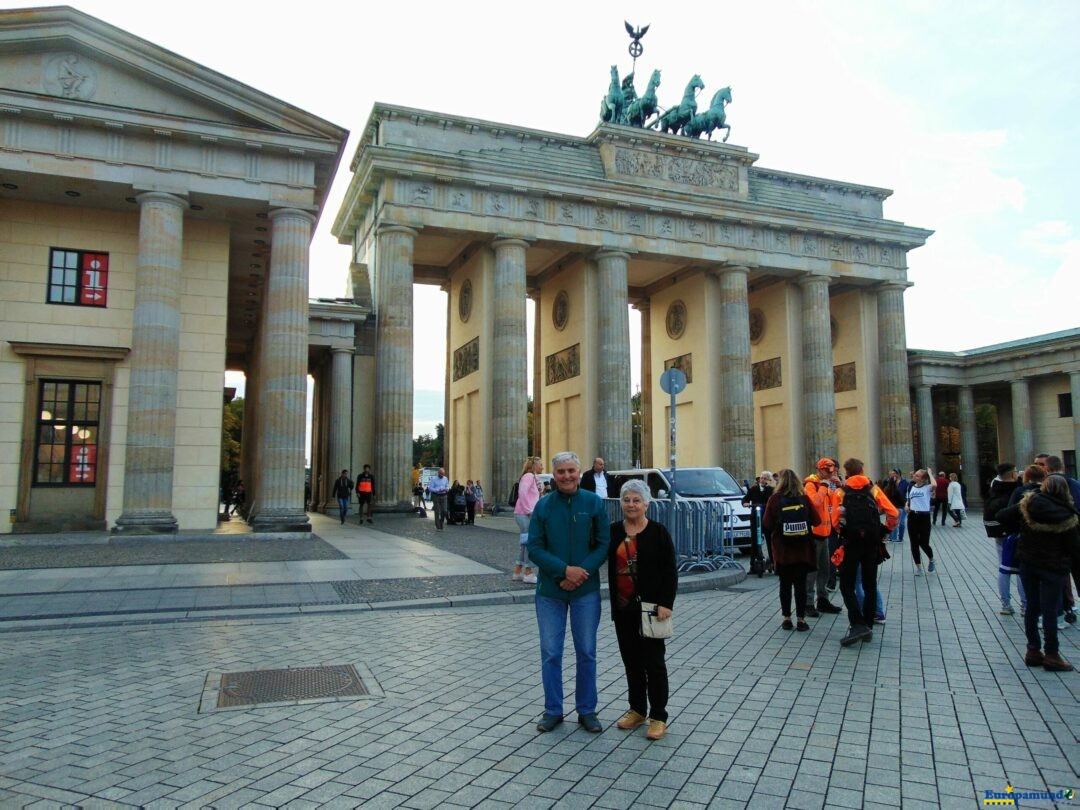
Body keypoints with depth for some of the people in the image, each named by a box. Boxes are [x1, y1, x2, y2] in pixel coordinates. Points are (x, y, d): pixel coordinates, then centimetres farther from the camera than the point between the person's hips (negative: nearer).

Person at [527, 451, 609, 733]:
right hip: (550, 590, 1)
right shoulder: (543, 506, -2)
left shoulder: (594, 503, -3)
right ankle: (553, 710, 23)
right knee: (550, 653, 8)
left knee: (586, 653, 10)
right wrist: (565, 570, -18)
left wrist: (582, 572, -17)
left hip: (586, 590, 0)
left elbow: (603, 544, -4)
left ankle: (587, 710, 25)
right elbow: (534, 548, -5)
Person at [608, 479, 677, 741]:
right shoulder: (614, 531, 4)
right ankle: (637, 710, 28)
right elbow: (603, 560, 12)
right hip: (623, 607, 4)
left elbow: (670, 572, -8)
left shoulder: (658, 532, -7)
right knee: (631, 660, 14)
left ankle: (658, 716, 14)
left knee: (653, 661, 3)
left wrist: (666, 603, -16)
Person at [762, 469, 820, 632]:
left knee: (785, 585, 9)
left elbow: (766, 524, -7)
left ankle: (787, 618, 13)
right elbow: (816, 520, -2)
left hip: (782, 550, -1)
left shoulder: (775, 499, -8)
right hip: (803, 550, 1)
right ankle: (801, 620, 9)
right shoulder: (804, 498, -4)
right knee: (801, 584, 7)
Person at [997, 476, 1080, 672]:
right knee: (1050, 611, 5)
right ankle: (1051, 655, 13)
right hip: (1053, 567, -3)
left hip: (1027, 563, 3)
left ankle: (1033, 650, 19)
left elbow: (1002, 516, -5)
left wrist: (1017, 529, 8)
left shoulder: (1027, 505, -7)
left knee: (1032, 608, 13)